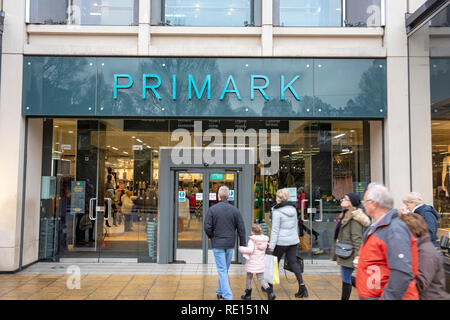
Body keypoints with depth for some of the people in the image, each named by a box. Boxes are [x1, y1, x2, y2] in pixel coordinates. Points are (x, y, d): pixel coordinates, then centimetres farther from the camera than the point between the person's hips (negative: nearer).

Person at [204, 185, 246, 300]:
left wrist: (212, 237, 8)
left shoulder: (212, 209, -8)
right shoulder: (235, 210, -1)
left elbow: (207, 227, -11)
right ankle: (220, 292, 29)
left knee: (222, 270, -1)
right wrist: (243, 244, 7)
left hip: (218, 244, -3)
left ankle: (227, 296, -5)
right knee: (224, 269, 17)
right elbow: (241, 229, 0)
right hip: (230, 244, 3)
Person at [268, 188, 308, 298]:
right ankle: (302, 286, -1)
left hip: (281, 241, -6)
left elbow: (275, 229, -16)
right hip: (293, 240, 6)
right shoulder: (293, 209, 6)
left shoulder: (277, 212, -15)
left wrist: (271, 245, -12)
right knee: (293, 262, 9)